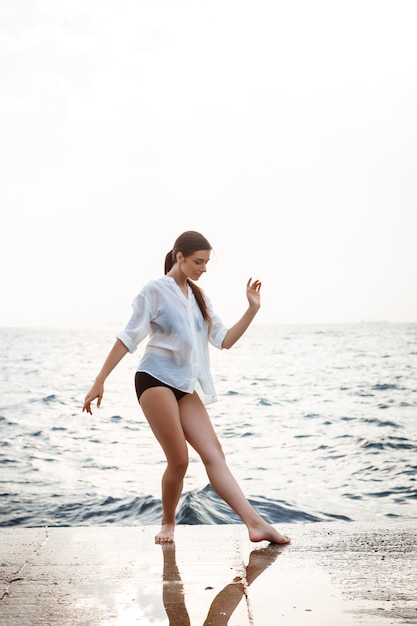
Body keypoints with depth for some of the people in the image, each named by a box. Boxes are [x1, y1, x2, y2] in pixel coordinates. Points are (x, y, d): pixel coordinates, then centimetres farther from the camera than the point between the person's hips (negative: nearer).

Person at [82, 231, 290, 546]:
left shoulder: (199, 296, 16)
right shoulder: (156, 290, -3)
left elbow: (224, 339, 12)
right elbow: (129, 337, -5)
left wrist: (252, 309, 0)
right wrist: (100, 381, -8)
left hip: (186, 386, 6)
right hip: (155, 379, -6)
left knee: (214, 454, -3)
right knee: (179, 460, -8)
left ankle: (256, 523, -9)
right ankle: (168, 523, 15)